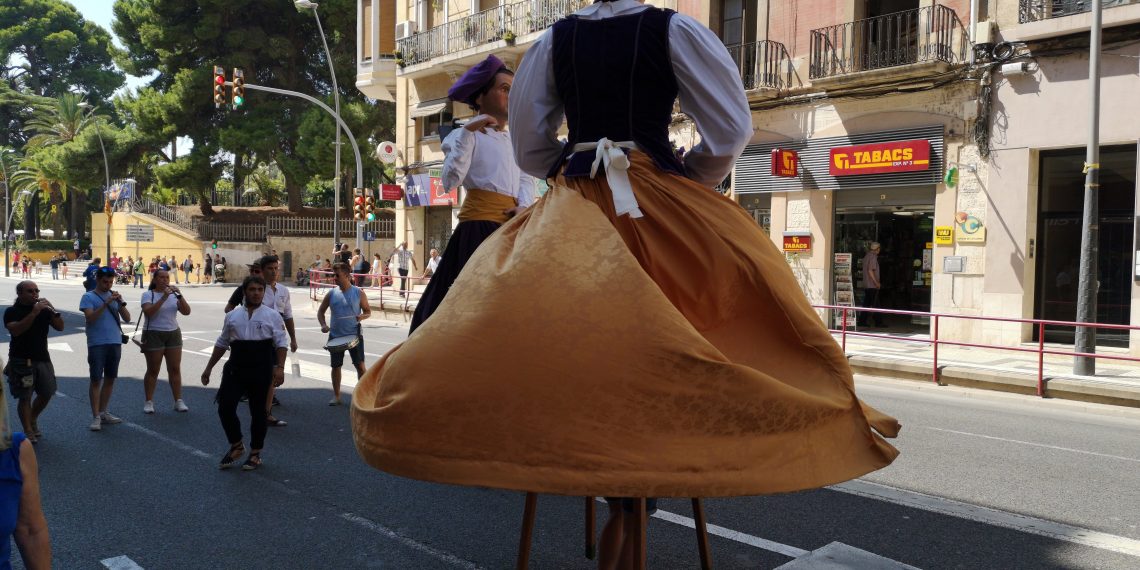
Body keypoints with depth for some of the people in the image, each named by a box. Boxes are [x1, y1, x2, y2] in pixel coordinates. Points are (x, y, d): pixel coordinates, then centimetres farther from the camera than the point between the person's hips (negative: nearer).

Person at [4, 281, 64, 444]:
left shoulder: (44, 309, 8)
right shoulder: (12, 311, -4)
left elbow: (60, 327, 1)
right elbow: (15, 330, -21)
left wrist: (52, 309, -13)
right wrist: (34, 313, -27)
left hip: (42, 358, 5)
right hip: (21, 361, -4)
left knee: (47, 393, 9)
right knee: (25, 397, -1)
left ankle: (33, 420, 32)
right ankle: (28, 431, 7)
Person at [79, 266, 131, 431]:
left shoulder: (115, 295, 11)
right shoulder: (88, 297, -2)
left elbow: (127, 318, 5)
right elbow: (90, 318, -16)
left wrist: (120, 302, -10)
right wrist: (106, 303, -23)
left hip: (115, 343, 5)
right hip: (97, 344, -5)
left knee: (110, 379, 11)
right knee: (96, 380, -3)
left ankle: (103, 412, 22)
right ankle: (96, 417, 0)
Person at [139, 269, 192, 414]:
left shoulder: (174, 294, 7)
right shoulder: (148, 295, -3)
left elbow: (186, 311, -3)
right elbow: (148, 312, -21)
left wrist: (179, 295, -16)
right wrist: (164, 297, -25)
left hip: (173, 334, 4)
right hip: (153, 335, -4)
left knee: (175, 369, 4)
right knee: (153, 370, 1)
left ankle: (178, 401, 8)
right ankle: (148, 402, 10)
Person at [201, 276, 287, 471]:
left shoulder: (272, 316, 2)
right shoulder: (232, 316, 11)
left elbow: (280, 344, -3)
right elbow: (222, 343, 18)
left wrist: (280, 368, -15)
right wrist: (209, 368, 17)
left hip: (261, 370, -3)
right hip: (235, 369, 3)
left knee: (258, 411, 7)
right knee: (225, 407, -3)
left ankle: (255, 453, 24)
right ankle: (236, 446, 22)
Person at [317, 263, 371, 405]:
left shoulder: (358, 293, -4)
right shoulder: (331, 294, 2)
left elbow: (368, 311, 4)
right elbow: (321, 311, 12)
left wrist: (362, 316, -18)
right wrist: (323, 324, -5)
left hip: (354, 335, -2)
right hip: (335, 336, 3)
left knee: (360, 365, -3)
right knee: (336, 366, 9)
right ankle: (336, 396, 21)